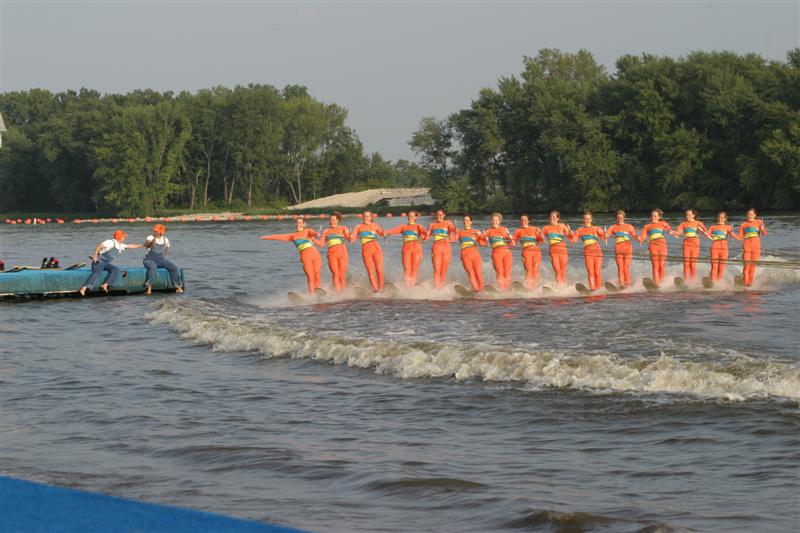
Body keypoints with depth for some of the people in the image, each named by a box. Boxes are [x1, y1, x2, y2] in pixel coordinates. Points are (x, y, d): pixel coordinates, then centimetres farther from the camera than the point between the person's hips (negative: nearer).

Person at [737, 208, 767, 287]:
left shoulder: (758, 222, 8)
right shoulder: (743, 225, 9)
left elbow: (764, 233, -2)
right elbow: (740, 237, 8)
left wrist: (762, 228, -22)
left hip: (756, 246, 1)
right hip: (747, 246, -1)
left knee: (753, 265, 3)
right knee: (747, 265, -9)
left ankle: (750, 282, 10)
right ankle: (745, 282, -8)